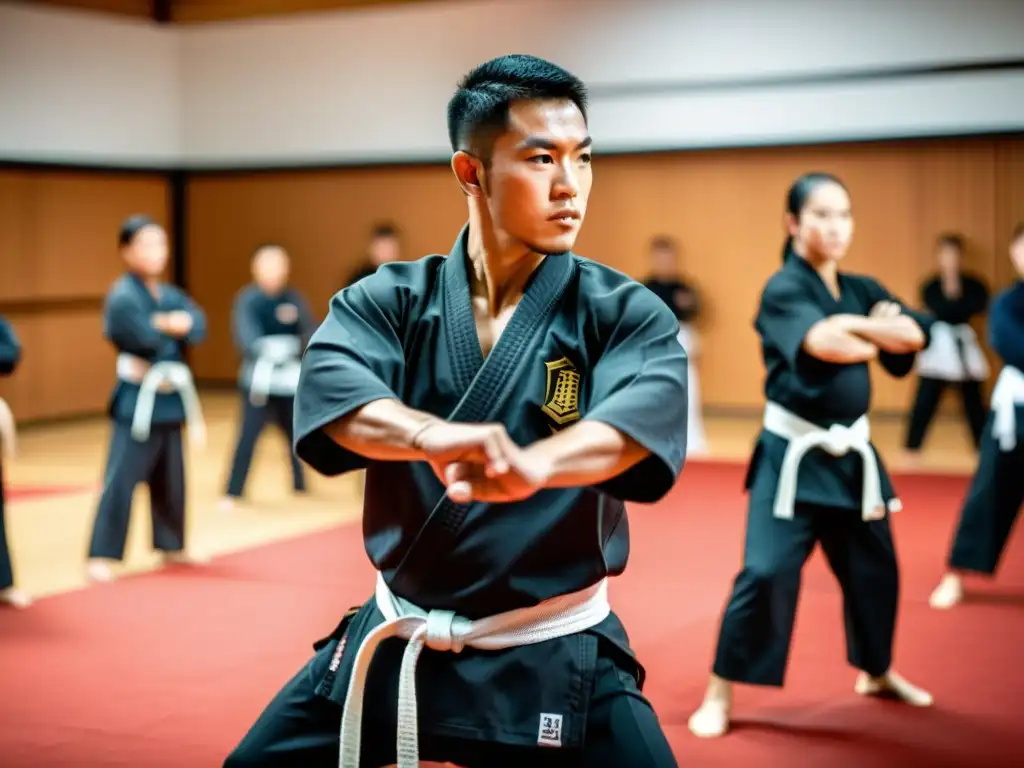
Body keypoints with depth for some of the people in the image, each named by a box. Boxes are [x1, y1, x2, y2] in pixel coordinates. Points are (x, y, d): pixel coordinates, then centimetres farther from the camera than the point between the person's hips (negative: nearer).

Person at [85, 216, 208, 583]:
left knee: (171, 478, 17)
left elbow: (197, 325, -3)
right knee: (121, 478, -11)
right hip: (137, 400, -8)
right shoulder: (122, 296, -13)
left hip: (170, 397, 8)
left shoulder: (170, 295, 11)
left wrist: (171, 324, -21)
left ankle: (171, 546, 31)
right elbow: (146, 338, -22)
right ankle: (101, 556, -9)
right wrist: (171, 327, -4)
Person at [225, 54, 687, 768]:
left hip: (553, 658, -2)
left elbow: (651, 408, -30)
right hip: (395, 640, 2)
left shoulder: (623, 312, -8)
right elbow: (328, 387, -25)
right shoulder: (391, 301, -4)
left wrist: (531, 464, -51)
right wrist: (432, 435, -47)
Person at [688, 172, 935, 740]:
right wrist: (881, 339, -17)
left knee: (874, 568, 17)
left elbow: (917, 334, -5)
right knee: (767, 572, -12)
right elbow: (826, 343, -31)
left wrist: (857, 325, -21)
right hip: (793, 455, -7)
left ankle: (875, 673, 39)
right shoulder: (783, 289, -12)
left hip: (851, 453, 7)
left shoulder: (862, 290, 9)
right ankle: (719, 694, 1)